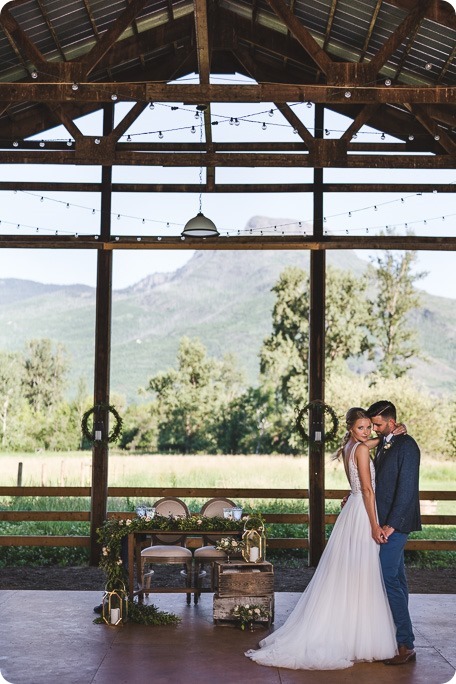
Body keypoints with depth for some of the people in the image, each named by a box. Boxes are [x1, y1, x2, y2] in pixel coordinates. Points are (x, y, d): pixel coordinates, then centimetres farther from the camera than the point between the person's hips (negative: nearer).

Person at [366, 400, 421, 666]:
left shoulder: (406, 446, -14)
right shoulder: (384, 444, 13)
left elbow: (407, 488, -19)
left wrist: (391, 524, -20)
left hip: (395, 523, -9)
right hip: (385, 521, 9)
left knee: (388, 579, -11)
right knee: (396, 578, 13)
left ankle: (406, 645, -5)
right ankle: (399, 634, 20)